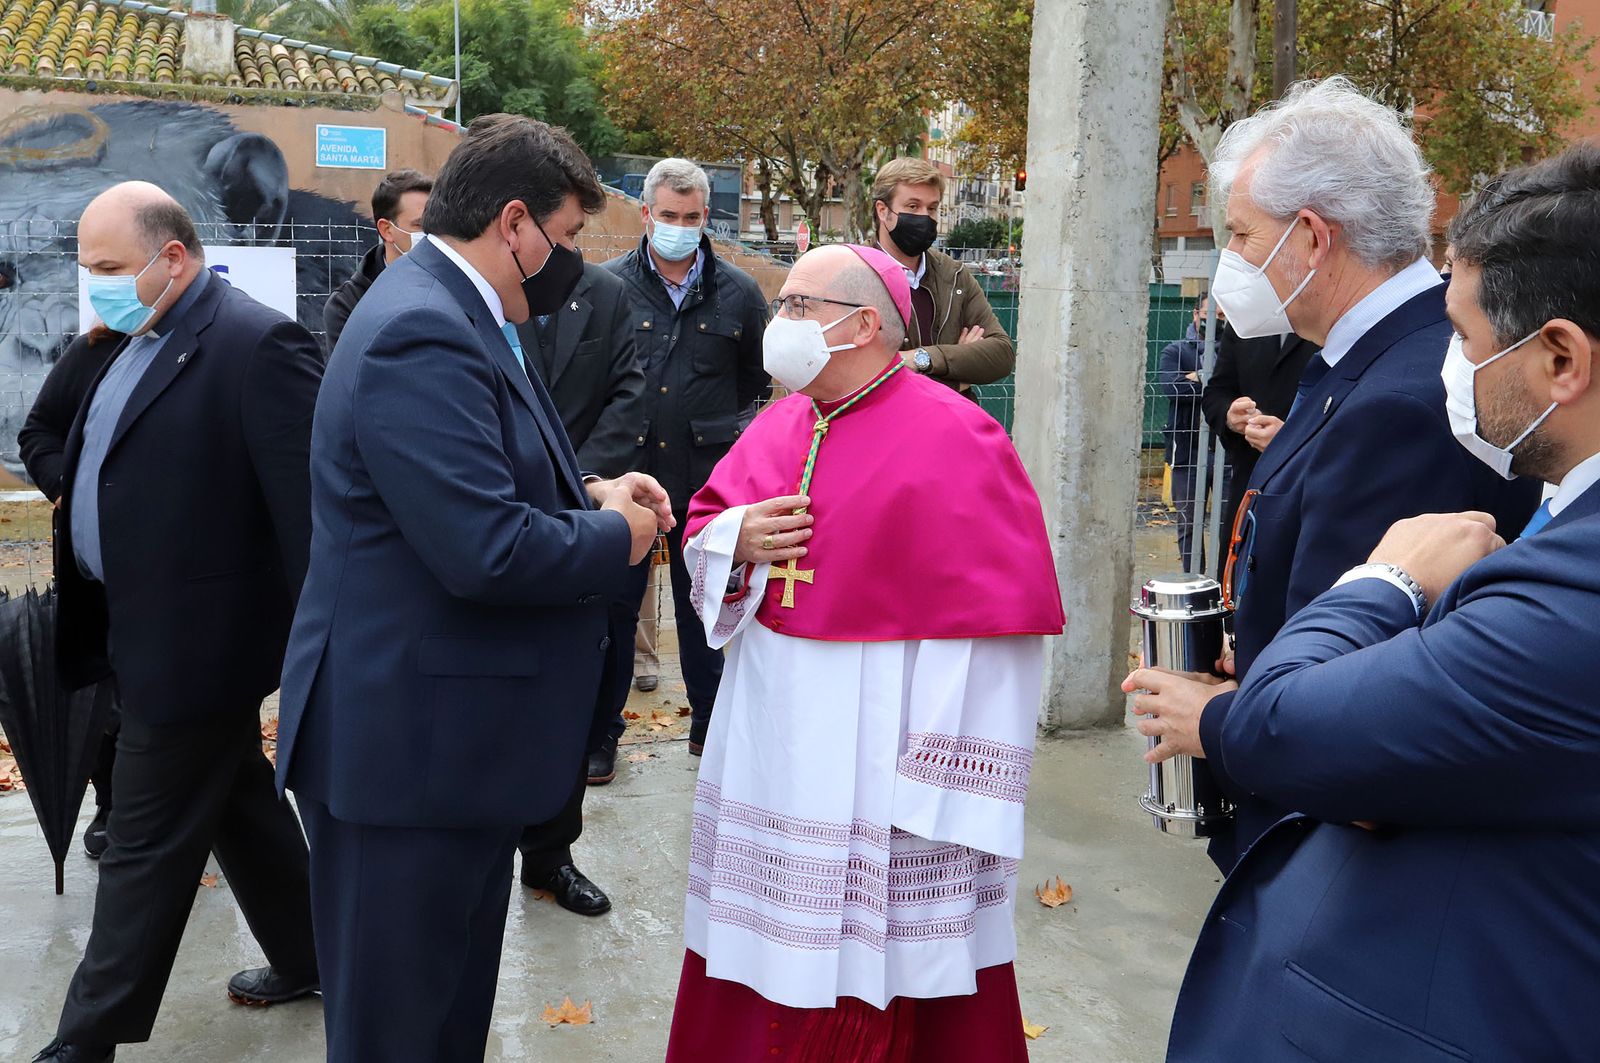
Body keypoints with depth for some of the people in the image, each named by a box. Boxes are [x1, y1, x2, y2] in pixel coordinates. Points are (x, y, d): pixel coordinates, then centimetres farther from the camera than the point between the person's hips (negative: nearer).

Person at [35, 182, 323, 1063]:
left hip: (193, 643, -9)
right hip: (146, 627, 9)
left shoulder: (258, 346, -20)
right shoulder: (144, 341, 11)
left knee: (145, 845, 4)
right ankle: (306, 957, 37)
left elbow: (308, 507, -22)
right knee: (238, 802, 21)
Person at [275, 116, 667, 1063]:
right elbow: (485, 551, -30)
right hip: (410, 742, -11)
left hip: (447, 730, 11)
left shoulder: (450, 315, 11)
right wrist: (616, 540, -12)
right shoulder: (423, 336, -23)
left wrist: (588, 495, 4)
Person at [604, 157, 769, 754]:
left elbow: (757, 378, 15)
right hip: (623, 471, 0)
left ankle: (709, 721, 26)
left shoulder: (738, 292, 5)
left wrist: (719, 430, 9)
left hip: (706, 476, 1)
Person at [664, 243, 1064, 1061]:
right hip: (772, 741, 7)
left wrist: (955, 774, -18)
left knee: (866, 964, 5)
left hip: (881, 755, -6)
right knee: (769, 939, 17)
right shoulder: (780, 424, 9)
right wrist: (737, 543, -8)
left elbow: (996, 617, -16)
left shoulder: (953, 440, -13)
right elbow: (704, 527, 16)